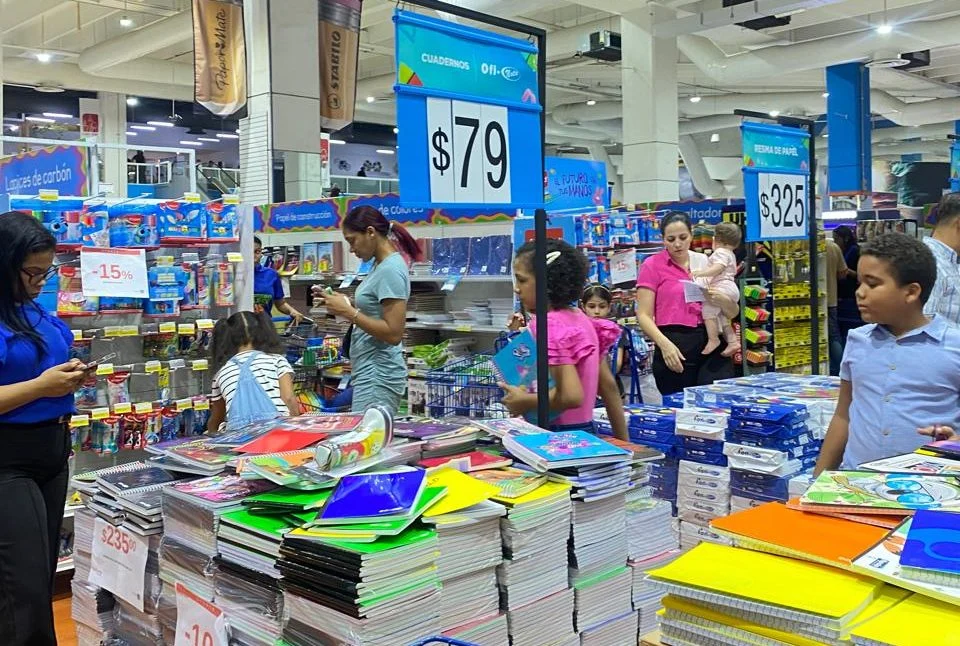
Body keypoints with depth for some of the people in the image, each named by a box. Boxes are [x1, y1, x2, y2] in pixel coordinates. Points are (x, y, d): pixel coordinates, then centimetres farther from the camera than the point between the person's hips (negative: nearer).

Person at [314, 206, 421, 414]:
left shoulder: (390, 270, -16)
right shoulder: (381, 264, 12)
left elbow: (394, 333, -20)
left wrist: (349, 312, -17)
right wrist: (342, 304, 5)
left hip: (377, 376, -9)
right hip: (370, 372, 9)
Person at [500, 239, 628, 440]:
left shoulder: (547, 325, -18)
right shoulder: (582, 318, 7)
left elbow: (571, 395, -27)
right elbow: (609, 386, 10)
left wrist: (524, 402, -13)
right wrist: (623, 441, 16)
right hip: (585, 430, 9)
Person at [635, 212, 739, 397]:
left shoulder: (706, 262, 11)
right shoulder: (652, 265, 1)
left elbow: (733, 312, 14)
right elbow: (643, 315, -5)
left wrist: (720, 300, -9)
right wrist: (664, 344, -20)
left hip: (711, 342, 3)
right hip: (674, 347, -3)